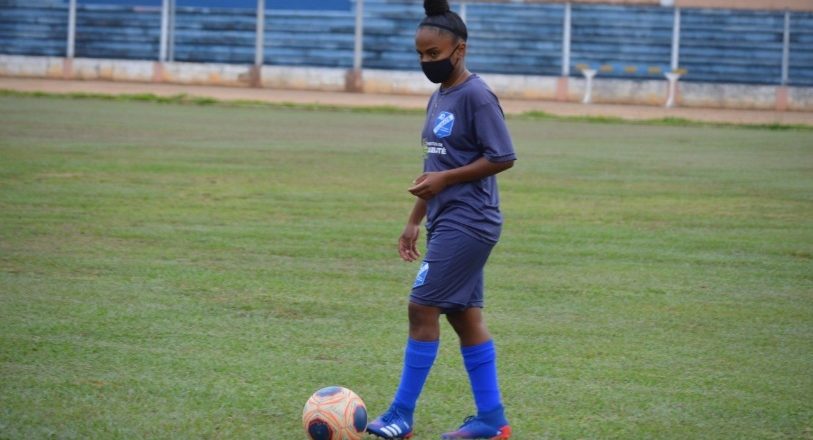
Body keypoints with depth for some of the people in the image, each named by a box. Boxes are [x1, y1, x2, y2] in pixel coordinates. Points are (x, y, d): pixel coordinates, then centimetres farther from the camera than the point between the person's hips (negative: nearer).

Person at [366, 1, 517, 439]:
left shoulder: (476, 96, -14)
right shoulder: (439, 98, 14)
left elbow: (502, 157, -17)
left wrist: (444, 179, -18)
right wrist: (414, 221, 20)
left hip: (467, 222, -9)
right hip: (447, 222, 9)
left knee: (423, 307, -9)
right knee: (464, 315, 9)